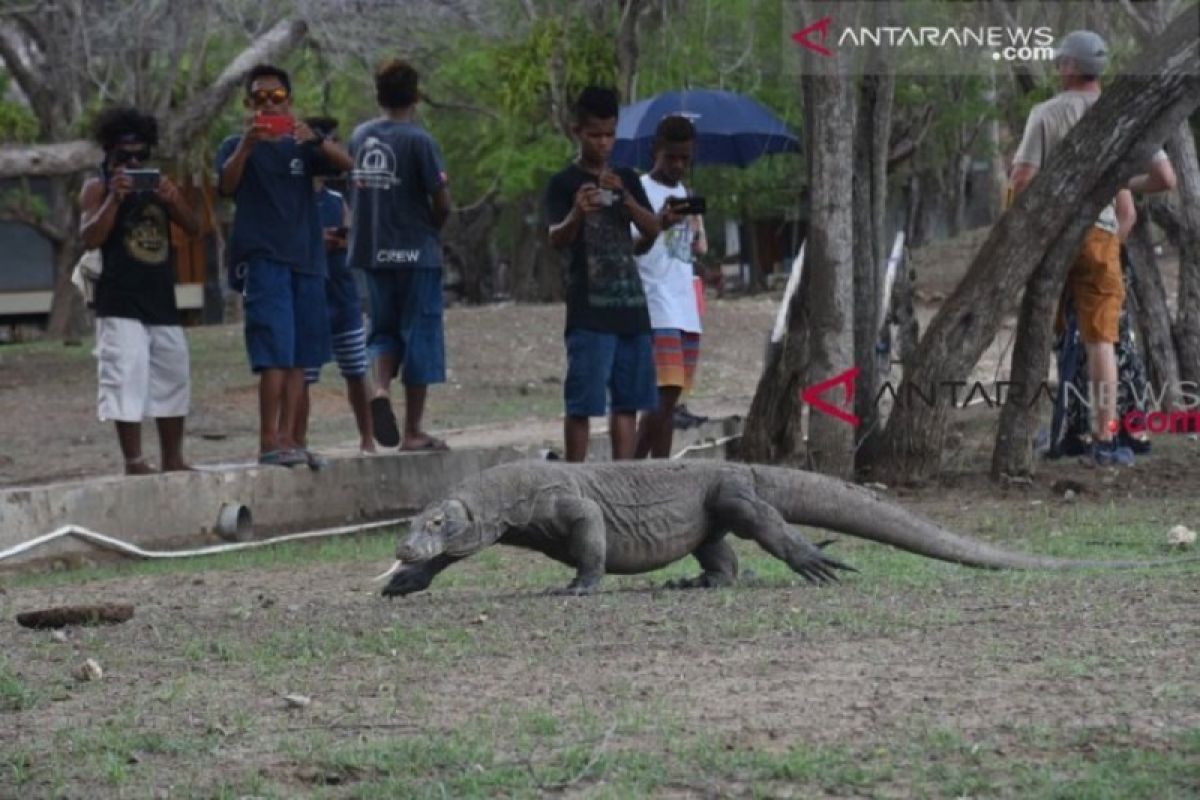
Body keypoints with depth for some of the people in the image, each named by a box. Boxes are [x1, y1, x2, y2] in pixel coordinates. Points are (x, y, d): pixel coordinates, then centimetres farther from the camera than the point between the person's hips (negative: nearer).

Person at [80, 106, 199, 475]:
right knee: (126, 379, -13)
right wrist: (114, 198, -24)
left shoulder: (157, 183, 14)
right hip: (120, 306, -6)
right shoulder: (97, 187, 0)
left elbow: (194, 227, 7)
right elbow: (90, 237, -12)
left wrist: (175, 200, -13)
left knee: (173, 378, 10)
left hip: (161, 300, 6)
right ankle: (134, 461, -11)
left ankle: (172, 459, 20)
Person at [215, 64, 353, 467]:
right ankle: (268, 442, -18)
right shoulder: (237, 147, 6)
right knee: (275, 352, -15)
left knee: (299, 356, 4)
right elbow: (226, 185, -14)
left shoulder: (301, 145, 15)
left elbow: (344, 163, -3)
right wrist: (247, 145, -30)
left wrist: (315, 139, -23)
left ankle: (287, 438, 7)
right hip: (263, 257, -5)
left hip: (306, 258, 5)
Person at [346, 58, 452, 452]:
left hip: (372, 250, 5)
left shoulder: (359, 136, 5)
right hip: (416, 251, -5)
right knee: (420, 335, 3)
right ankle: (413, 431, 5)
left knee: (385, 328, 18)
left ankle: (381, 387, -11)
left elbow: (353, 193, 10)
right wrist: (432, 228, 8)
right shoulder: (418, 140, -12)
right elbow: (442, 201, -12)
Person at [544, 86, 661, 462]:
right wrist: (577, 214, -33)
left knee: (628, 401, 7)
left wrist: (624, 197, -12)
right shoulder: (564, 183, -1)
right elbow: (556, 239, -12)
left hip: (630, 304, 6)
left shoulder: (626, 179, 14)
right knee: (581, 403, -6)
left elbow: (652, 231, 5)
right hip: (589, 310, -6)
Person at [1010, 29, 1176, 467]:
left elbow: (1022, 180, -13)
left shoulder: (1046, 113, -6)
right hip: (1098, 233, 1)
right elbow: (1165, 179, 0)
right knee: (1100, 339, 2)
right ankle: (1105, 439, -3)